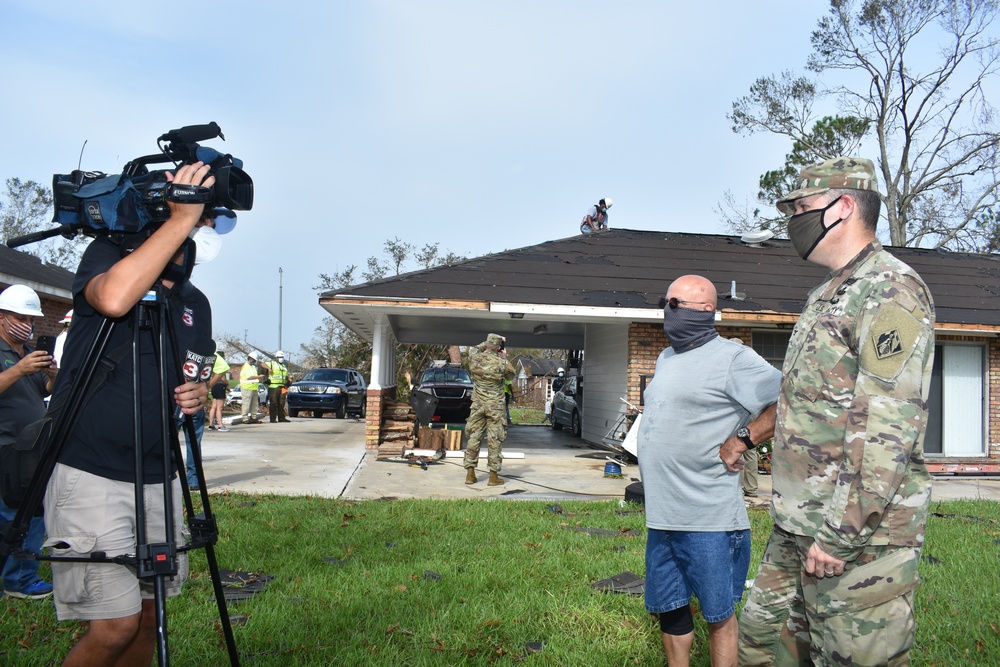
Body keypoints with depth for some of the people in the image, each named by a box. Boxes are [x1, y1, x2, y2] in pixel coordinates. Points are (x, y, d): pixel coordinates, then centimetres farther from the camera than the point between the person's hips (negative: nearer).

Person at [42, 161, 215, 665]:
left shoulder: (194, 302, 13)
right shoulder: (106, 253, -3)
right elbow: (113, 297, -27)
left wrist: (198, 395, -1)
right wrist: (180, 219, -25)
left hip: (158, 478, 6)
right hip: (90, 474, -6)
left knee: (147, 616, 12)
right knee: (115, 625, -8)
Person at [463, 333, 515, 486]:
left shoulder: (475, 358, -4)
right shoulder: (501, 363, -13)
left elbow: (475, 348, 21)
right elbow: (511, 375, 6)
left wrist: (488, 343, 23)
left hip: (477, 405, 4)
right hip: (495, 406, -3)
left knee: (474, 437, 9)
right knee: (495, 439, 2)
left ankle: (470, 473, 13)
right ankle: (493, 475, 5)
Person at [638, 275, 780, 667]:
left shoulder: (732, 359, -11)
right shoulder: (665, 359, 15)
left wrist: (742, 440, -18)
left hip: (709, 519, -8)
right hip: (661, 516, 8)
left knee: (718, 614, 6)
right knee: (668, 608, 18)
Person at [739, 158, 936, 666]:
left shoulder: (891, 292, -13)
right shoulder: (826, 296, 17)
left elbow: (889, 429, -21)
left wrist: (838, 533, -22)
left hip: (857, 533, -9)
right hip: (797, 529, 9)